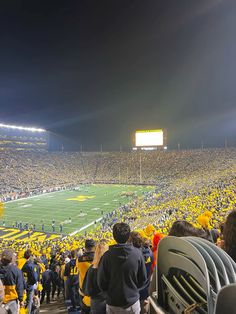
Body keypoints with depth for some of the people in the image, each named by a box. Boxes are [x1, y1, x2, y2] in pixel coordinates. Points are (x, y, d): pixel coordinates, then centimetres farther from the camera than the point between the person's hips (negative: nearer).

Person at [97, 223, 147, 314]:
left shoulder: (107, 255, -20)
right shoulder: (137, 253, -17)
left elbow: (101, 282, -10)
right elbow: (143, 279, -5)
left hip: (113, 304, 0)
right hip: (133, 302, 1)